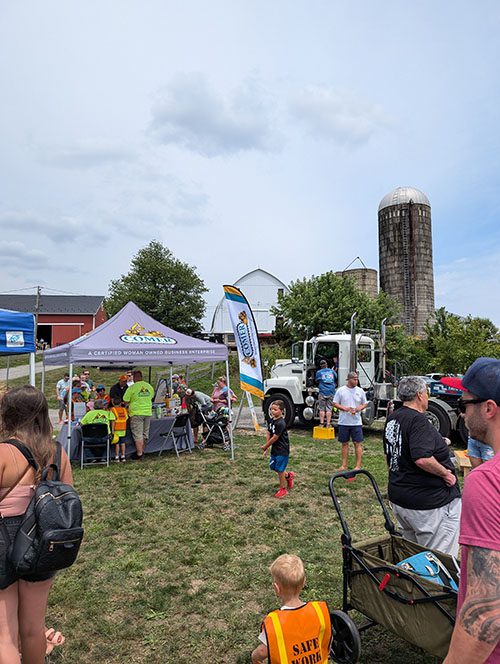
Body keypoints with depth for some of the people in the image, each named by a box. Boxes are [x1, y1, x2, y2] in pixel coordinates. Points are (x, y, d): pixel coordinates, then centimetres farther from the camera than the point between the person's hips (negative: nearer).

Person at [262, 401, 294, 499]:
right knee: (273, 466, 17)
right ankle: (289, 476, 38)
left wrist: (265, 446, -9)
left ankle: (283, 489, 18)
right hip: (274, 449, 9)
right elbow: (268, 434, 7)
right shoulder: (272, 421, 3)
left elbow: (275, 438, -21)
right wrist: (267, 446, -1)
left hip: (282, 450, -9)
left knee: (280, 469, 0)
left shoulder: (281, 423, -24)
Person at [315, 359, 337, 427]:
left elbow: (317, 381, 14)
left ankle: (321, 423, 1)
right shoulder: (332, 371, 11)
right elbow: (336, 379, 22)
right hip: (331, 392, 2)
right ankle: (328, 424, 1)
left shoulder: (319, 372, 4)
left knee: (322, 409, 3)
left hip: (322, 392, -2)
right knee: (329, 409, 3)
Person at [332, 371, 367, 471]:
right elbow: (335, 403, 1)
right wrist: (345, 408, -15)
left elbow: (365, 403, 11)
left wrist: (359, 408, -10)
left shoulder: (360, 391, 4)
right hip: (343, 422, 0)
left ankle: (358, 466, 4)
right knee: (345, 443, 9)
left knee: (358, 443, -2)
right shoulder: (341, 390, 0)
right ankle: (344, 465, 18)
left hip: (356, 422, 0)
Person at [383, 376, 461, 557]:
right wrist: (445, 473, -16)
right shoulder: (418, 420, -20)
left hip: (398, 496, 9)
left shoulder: (392, 418, 8)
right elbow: (422, 458, -31)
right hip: (428, 503, -9)